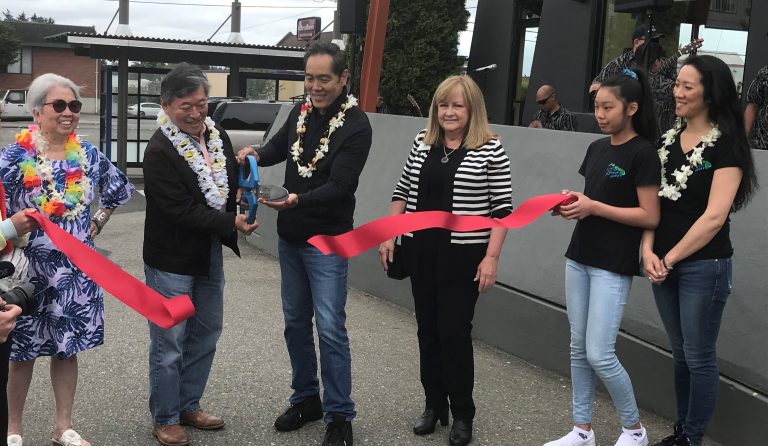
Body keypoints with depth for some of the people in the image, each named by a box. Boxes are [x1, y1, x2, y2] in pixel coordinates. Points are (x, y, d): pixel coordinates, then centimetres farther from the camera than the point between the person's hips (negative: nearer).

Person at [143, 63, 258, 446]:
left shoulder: (217, 136, 3)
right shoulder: (160, 151, -20)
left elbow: (232, 183, 15)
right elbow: (180, 210, -24)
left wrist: (243, 191, -6)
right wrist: (230, 223, -22)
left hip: (210, 256, 8)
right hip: (172, 260, -8)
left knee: (206, 334, 18)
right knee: (169, 344, 4)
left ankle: (188, 405, 35)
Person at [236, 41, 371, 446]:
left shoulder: (356, 126, -16)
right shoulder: (301, 111, 4)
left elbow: (339, 186, -23)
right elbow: (279, 146, 20)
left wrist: (298, 199, -38)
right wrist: (257, 155, -3)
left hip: (327, 242, -7)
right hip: (289, 236, 7)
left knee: (330, 329, -5)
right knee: (295, 321, 15)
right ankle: (305, 398, 31)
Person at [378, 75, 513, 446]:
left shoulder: (490, 150, -8)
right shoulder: (422, 142, 7)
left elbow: (502, 208, -8)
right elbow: (403, 192, 14)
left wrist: (491, 257, -12)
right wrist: (389, 235, 8)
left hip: (462, 256, -5)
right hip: (420, 251, 5)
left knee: (455, 333, -1)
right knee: (428, 331, 12)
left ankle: (462, 415, 17)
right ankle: (434, 405, 27)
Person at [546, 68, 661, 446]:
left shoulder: (642, 153, -11)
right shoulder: (597, 148, 10)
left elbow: (650, 217, -15)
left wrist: (593, 208, -19)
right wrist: (572, 204, -2)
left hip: (614, 266, -7)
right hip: (579, 257, 8)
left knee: (599, 354, -7)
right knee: (578, 348, 10)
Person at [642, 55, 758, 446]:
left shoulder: (726, 145, -10)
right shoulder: (668, 140, 9)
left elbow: (714, 217, -16)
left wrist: (670, 258, -12)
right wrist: (648, 251, -8)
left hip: (703, 266, -6)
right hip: (664, 265, 6)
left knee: (699, 357, 4)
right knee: (680, 354, 16)